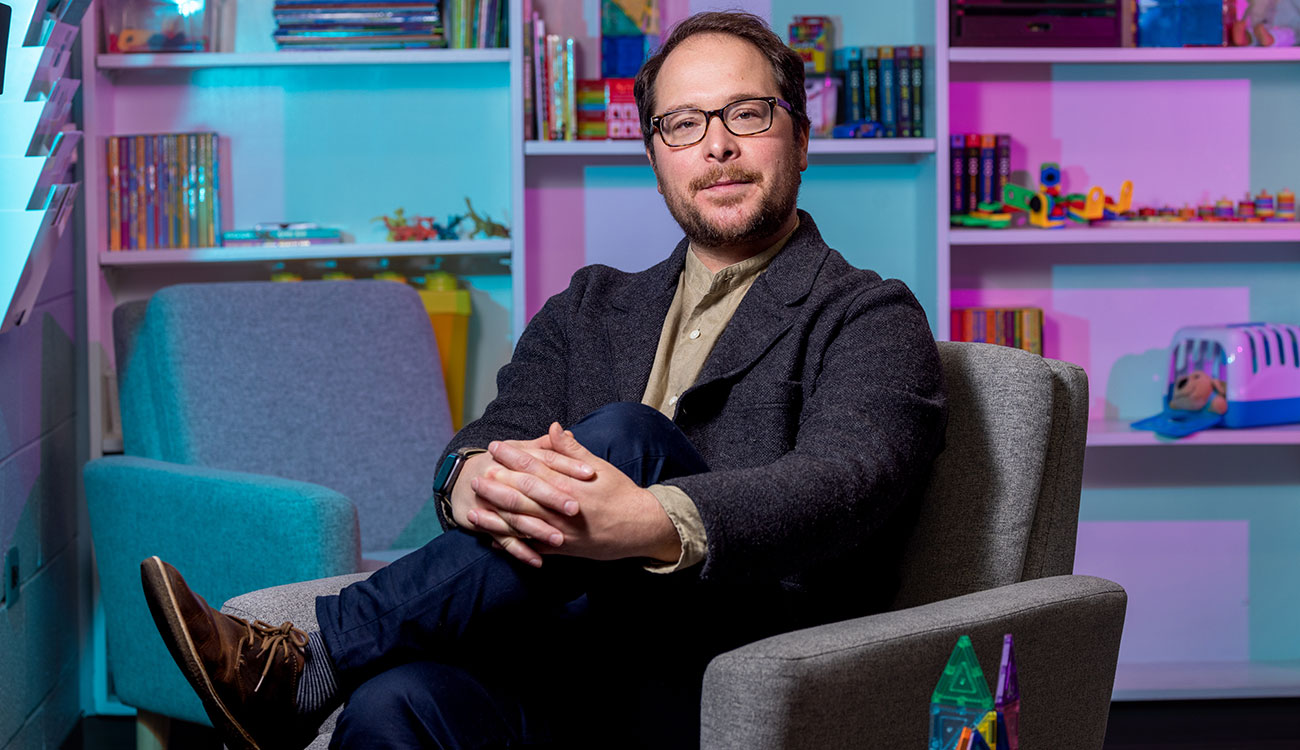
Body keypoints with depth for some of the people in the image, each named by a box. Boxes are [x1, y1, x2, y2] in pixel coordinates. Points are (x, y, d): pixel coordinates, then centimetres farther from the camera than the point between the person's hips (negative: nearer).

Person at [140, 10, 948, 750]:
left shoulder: (871, 319, 8)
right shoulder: (589, 310, 25)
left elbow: (849, 482, -13)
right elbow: (497, 432, 9)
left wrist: (651, 522, -34)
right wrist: (471, 480, -21)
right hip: (569, 674, 4)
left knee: (623, 438, -29)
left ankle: (306, 663, -25)